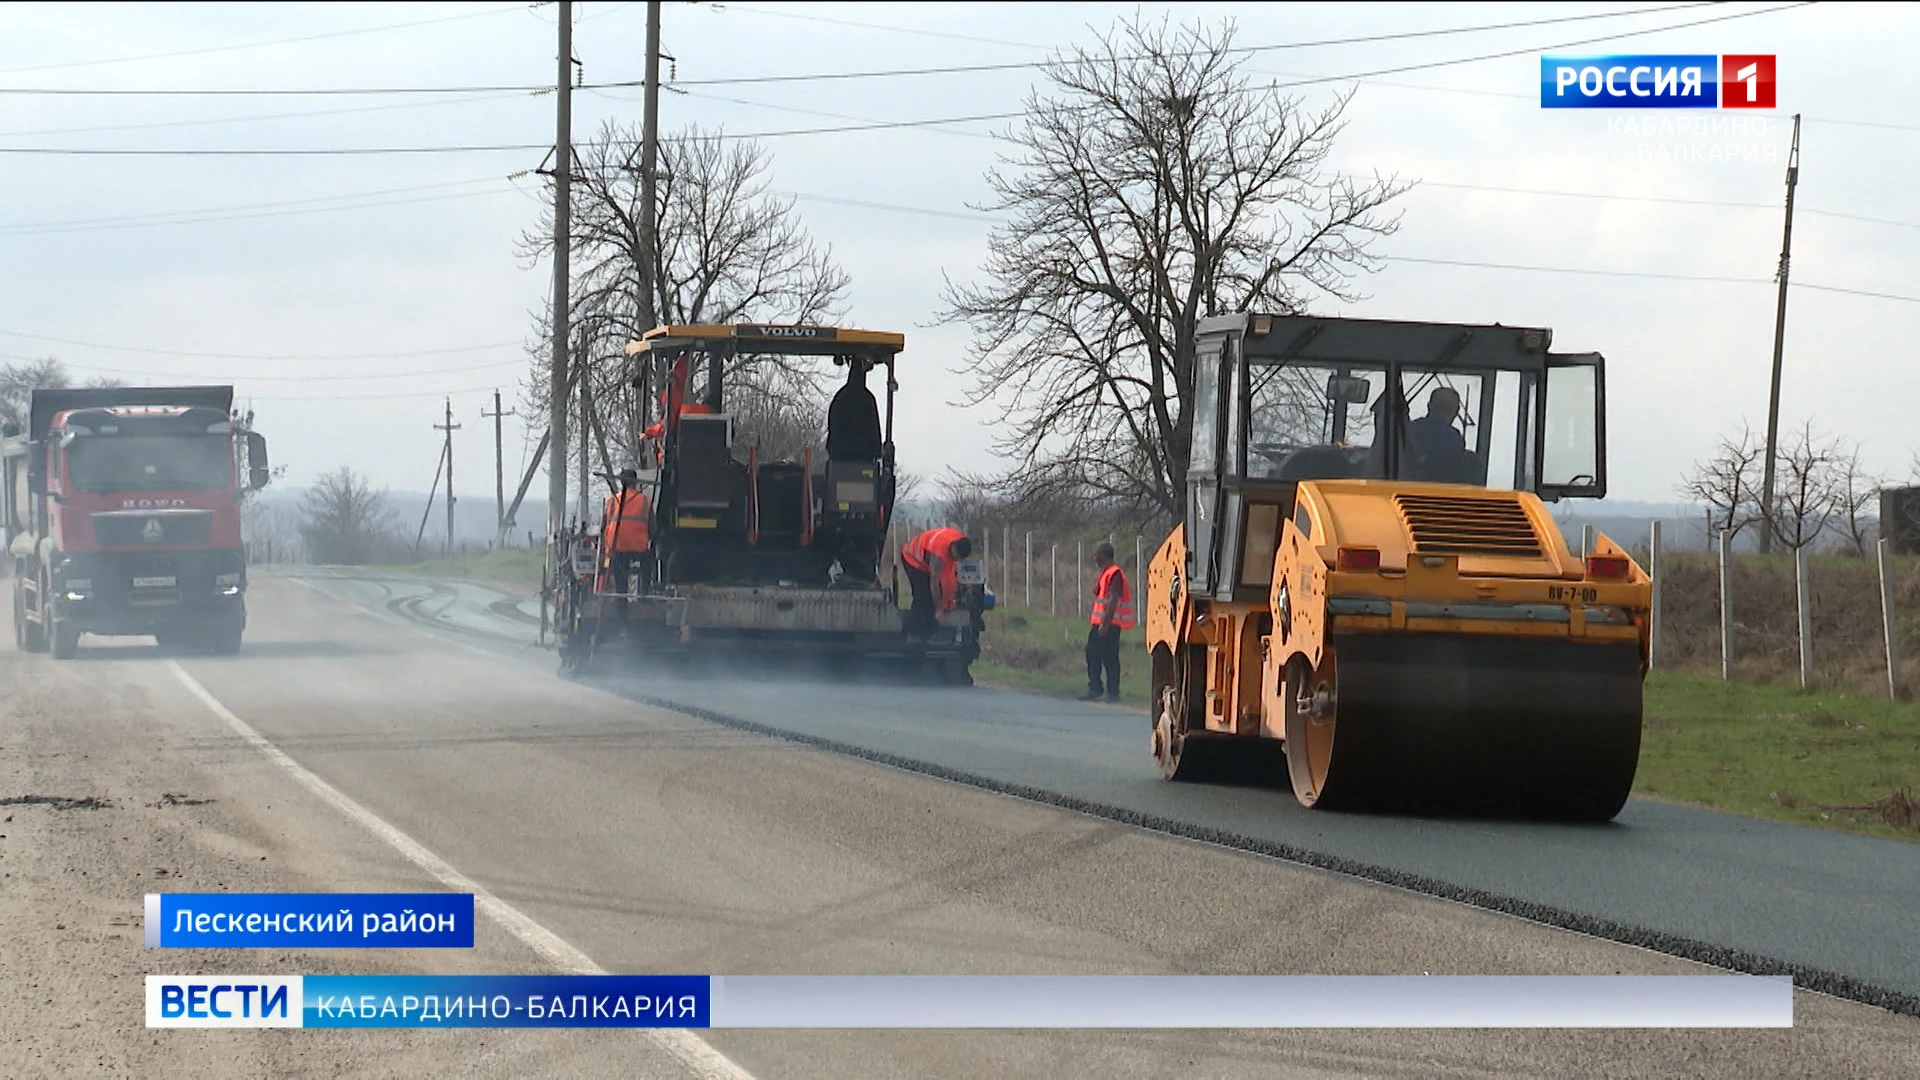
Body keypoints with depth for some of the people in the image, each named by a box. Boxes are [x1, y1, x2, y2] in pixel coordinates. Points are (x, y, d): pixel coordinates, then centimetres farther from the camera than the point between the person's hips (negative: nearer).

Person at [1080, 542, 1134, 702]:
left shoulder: (1114, 574, -15)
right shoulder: (1106, 573, 18)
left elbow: (1113, 600, -22)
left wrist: (1105, 624, -26)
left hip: (1109, 623, -10)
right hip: (1100, 623, 10)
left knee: (1109, 658, -7)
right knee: (1092, 654, 11)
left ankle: (1113, 692, -3)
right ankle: (1094, 690, 15)